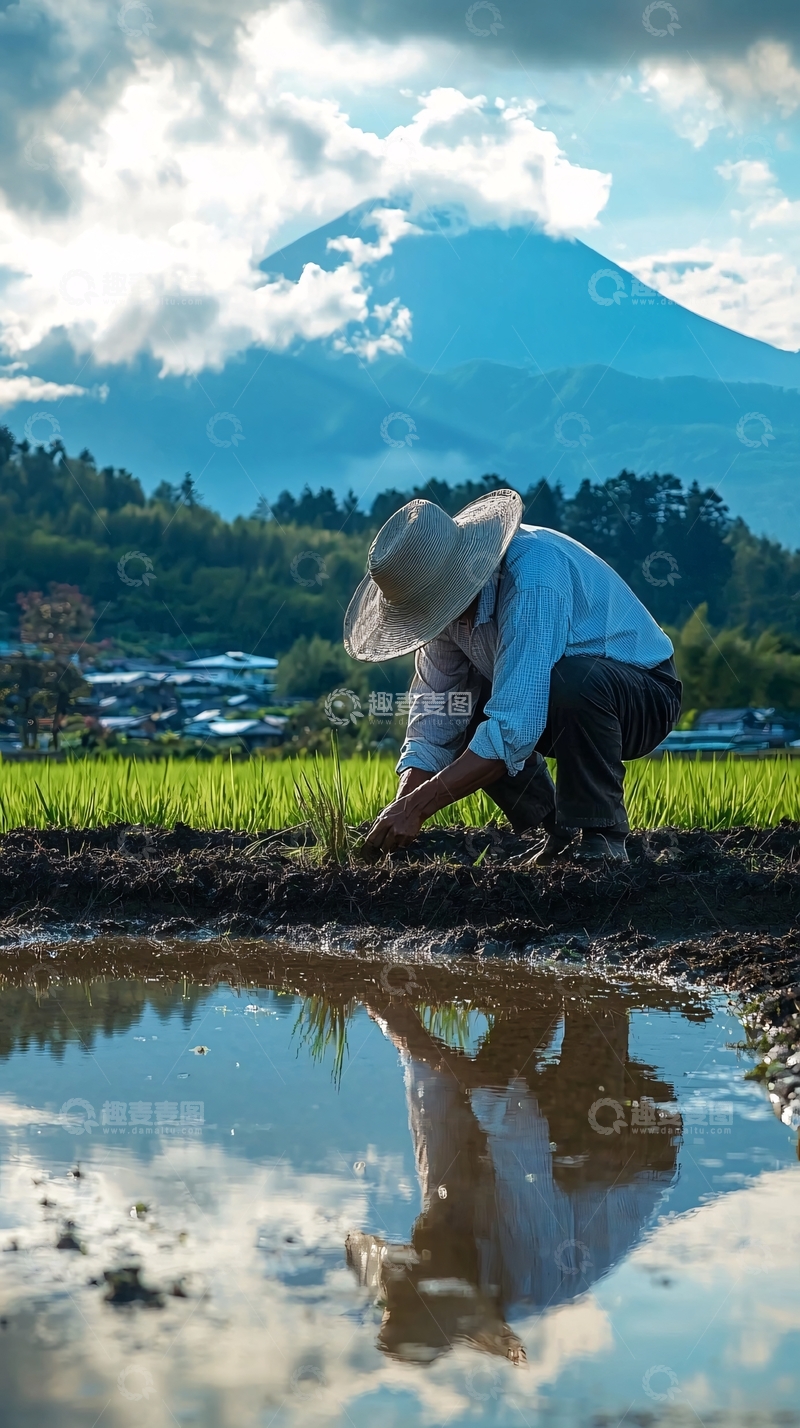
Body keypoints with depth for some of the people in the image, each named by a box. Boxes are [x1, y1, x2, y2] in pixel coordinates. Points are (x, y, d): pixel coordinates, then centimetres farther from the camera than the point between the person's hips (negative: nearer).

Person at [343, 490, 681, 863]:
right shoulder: (446, 594, -9)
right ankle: (561, 831, 4)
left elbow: (513, 728, -38)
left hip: (644, 696, -8)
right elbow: (433, 720, -5)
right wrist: (401, 809, -20)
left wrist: (418, 807, -37)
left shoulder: (532, 576, -33)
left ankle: (598, 836, -16)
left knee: (570, 680, -36)